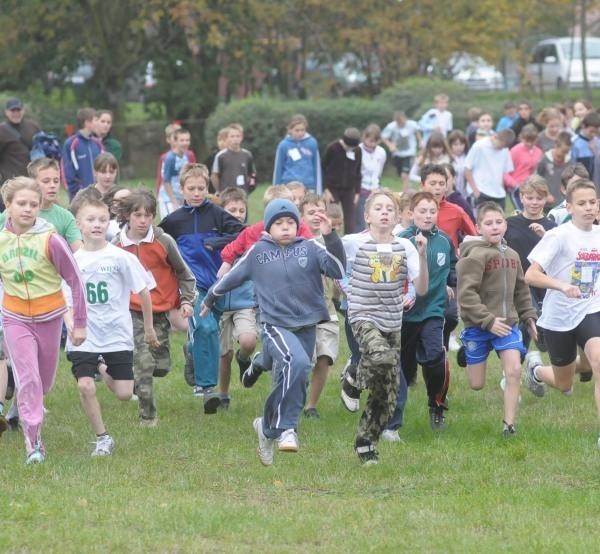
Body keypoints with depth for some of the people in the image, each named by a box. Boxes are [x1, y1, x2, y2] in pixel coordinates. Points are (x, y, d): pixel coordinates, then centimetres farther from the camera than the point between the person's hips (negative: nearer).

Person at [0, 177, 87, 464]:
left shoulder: (50, 240, -17)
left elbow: (75, 280, -10)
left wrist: (79, 322, -6)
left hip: (49, 316, 0)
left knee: (44, 381, 12)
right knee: (28, 378, -9)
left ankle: (27, 411, 43)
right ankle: (33, 440, -5)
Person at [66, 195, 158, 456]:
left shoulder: (121, 258, -7)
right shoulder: (73, 260, -1)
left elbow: (143, 292, 1)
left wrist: (149, 328, 6)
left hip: (117, 336, -1)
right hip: (84, 338, 1)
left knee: (124, 394, 0)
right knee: (85, 385, -17)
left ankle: (105, 371, 36)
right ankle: (102, 439, 3)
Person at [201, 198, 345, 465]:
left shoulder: (309, 249, 3)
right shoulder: (258, 252, 4)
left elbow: (337, 270, -8)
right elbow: (233, 276, 17)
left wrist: (330, 237, -18)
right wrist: (210, 298, 30)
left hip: (306, 325, 3)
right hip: (275, 325, -3)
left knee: (292, 383, 9)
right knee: (296, 362, -31)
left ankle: (268, 428, 35)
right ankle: (287, 428, -22)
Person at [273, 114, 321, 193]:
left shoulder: (312, 143, 2)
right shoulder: (284, 145, -2)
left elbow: (317, 168, 7)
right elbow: (278, 169, 5)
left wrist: (319, 191, 6)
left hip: (308, 187, 1)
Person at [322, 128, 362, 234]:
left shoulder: (357, 151, 1)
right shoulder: (332, 148, -9)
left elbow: (357, 173, 11)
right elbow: (323, 169, -5)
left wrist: (357, 192, 6)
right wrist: (326, 190, -10)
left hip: (349, 190, 3)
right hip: (333, 189, -3)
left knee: (349, 221, -2)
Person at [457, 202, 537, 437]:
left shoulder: (512, 256, 8)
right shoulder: (476, 256, -14)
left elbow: (521, 291, 19)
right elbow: (466, 294, -20)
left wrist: (529, 316, 13)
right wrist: (488, 321, -22)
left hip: (507, 323, 5)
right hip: (477, 327, -5)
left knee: (514, 370, -13)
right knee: (476, 385, 3)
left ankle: (509, 424, -5)